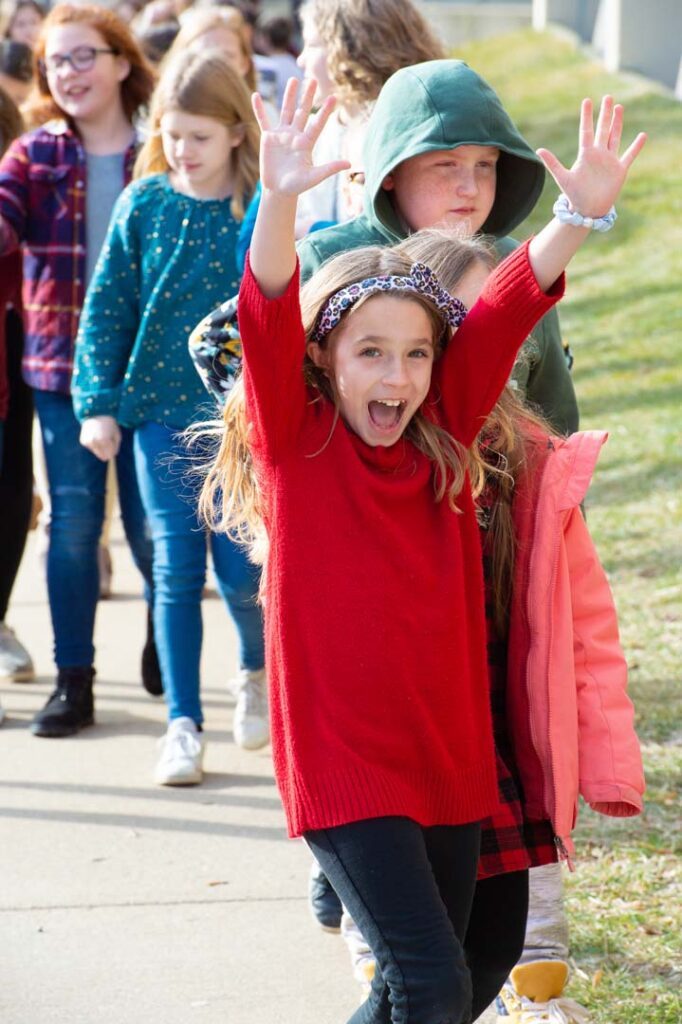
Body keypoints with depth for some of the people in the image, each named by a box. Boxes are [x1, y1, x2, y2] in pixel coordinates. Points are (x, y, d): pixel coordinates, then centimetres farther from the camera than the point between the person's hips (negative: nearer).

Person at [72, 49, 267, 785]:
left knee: (240, 570, 1)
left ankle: (256, 671, 32)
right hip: (161, 410, 2)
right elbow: (108, 306, 3)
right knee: (175, 568, 1)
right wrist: (98, 403, -2)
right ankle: (183, 723, 9)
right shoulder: (142, 205, 0)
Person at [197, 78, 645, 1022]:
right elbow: (269, 325, -21)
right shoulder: (293, 446, -5)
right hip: (341, 761, -5)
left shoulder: (442, 442, 6)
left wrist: (582, 212, -16)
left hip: (449, 759, 5)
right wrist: (279, 202, -37)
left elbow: (506, 314, -3)